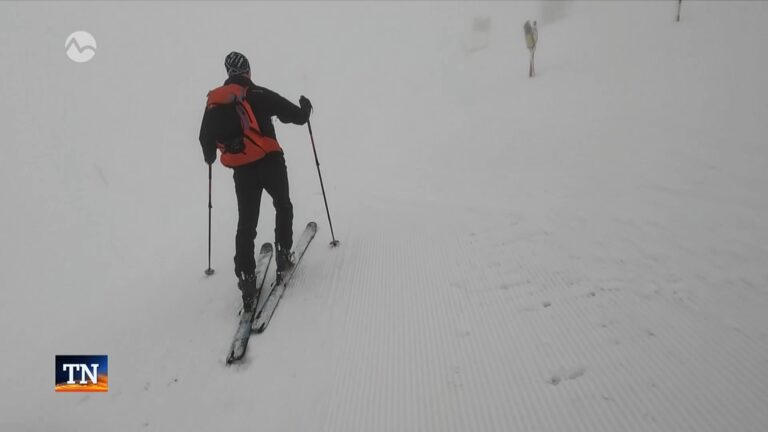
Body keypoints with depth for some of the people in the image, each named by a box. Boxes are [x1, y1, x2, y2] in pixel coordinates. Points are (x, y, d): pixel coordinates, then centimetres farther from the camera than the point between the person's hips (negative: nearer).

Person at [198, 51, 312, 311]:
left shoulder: (214, 101, 6)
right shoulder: (259, 95, -5)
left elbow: (206, 138, 15)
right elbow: (296, 116, -1)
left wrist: (209, 157, 36)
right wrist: (305, 108, 22)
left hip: (242, 171, 3)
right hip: (269, 162, -2)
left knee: (246, 223, 8)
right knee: (283, 207, 22)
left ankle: (246, 277, 1)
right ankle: (283, 255, 20)